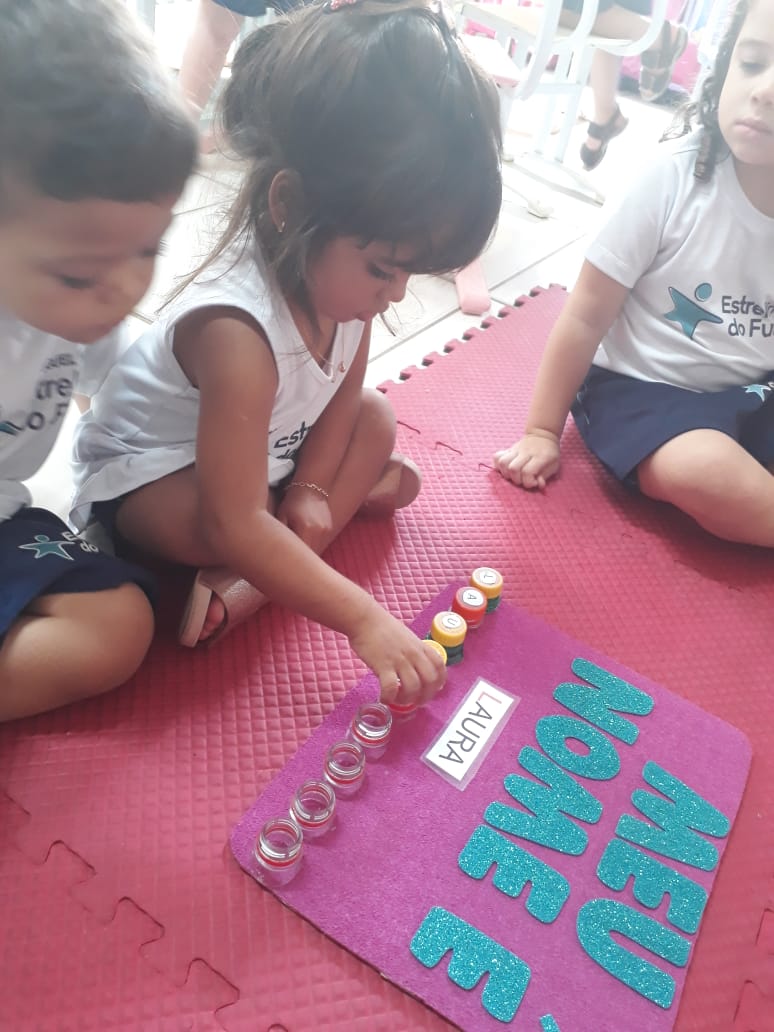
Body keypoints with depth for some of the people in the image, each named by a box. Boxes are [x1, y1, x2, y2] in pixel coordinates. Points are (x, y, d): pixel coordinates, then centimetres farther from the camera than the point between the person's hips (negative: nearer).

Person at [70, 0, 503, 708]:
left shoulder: (339, 267, -18)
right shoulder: (236, 328, -40)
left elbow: (345, 392, -1)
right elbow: (231, 524, -40)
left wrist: (309, 485, -15)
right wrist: (363, 618, -40)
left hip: (271, 447, 8)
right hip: (147, 469, -8)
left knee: (376, 418, -6)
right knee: (207, 528, -37)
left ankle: (248, 585, -12)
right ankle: (356, 492, -9)